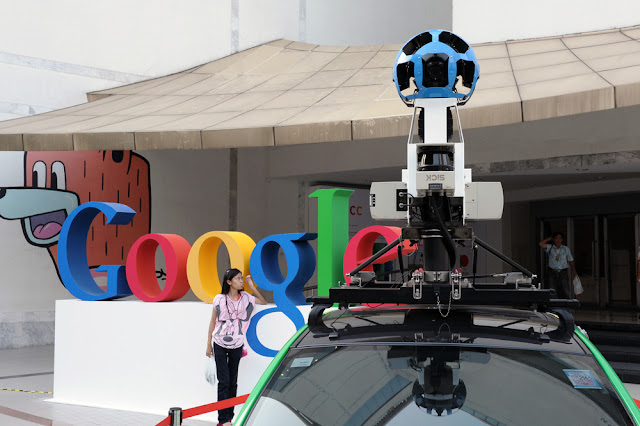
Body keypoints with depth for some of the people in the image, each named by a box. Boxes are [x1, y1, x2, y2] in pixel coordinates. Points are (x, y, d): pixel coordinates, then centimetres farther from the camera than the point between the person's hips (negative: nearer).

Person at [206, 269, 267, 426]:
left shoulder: (245, 298, 1)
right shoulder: (219, 299, -6)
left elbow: (264, 301, 13)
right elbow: (213, 322, 2)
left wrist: (252, 286, 0)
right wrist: (209, 344, 4)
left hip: (236, 346, 3)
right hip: (220, 344, -3)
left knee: (233, 382, 8)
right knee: (224, 382, -5)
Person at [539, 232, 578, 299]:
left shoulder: (566, 249, 7)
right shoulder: (550, 248, 4)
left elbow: (571, 261, 11)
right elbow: (540, 244, -10)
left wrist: (574, 271, 4)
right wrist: (550, 238, 0)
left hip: (563, 273, 0)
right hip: (552, 273, 0)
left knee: (566, 292, -5)